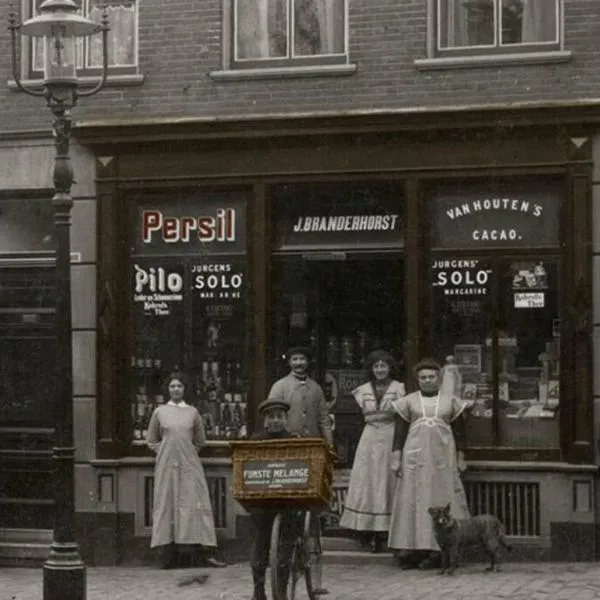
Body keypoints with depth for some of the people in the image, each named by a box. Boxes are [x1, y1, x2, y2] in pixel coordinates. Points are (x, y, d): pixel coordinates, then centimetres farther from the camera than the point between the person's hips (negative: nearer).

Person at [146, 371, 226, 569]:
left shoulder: (193, 412, 9)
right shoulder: (159, 412, 8)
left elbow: (200, 441, 19)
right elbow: (151, 441, 14)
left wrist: (186, 451, 9)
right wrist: (165, 451, 3)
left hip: (189, 464, 0)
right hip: (166, 466, 0)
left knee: (195, 504, -5)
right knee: (167, 505, -2)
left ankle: (206, 552, -9)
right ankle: (169, 554, 0)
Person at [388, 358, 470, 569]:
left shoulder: (451, 401, 9)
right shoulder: (408, 401, 8)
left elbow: (459, 432, 11)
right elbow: (400, 431, 6)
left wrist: (460, 458, 6)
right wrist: (396, 458, 0)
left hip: (443, 458, 0)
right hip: (415, 458, 0)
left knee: (441, 499, -3)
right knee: (413, 499, -4)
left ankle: (439, 548, -1)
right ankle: (412, 549, -3)